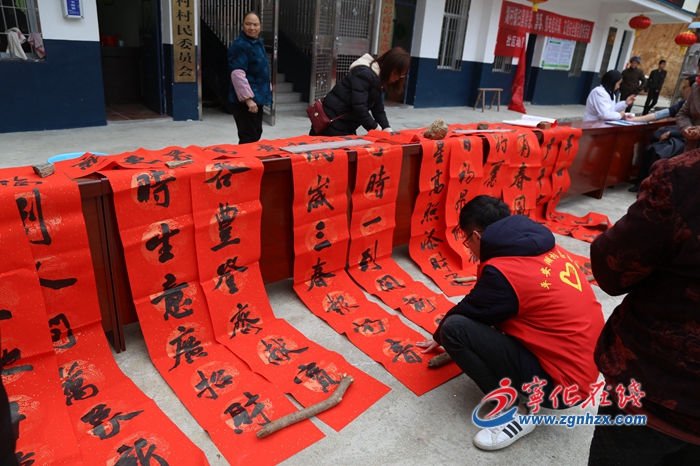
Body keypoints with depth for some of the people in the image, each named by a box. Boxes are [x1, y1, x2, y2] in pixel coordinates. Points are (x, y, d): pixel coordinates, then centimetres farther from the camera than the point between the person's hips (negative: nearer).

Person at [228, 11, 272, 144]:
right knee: (248, 139, -7)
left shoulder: (258, 43, 14)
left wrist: (267, 89, 24)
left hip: (257, 97, 10)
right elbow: (237, 74, -24)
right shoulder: (240, 45, -16)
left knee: (256, 135, 18)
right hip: (245, 100, -10)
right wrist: (248, 99, -27)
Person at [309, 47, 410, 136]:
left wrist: (387, 129, -6)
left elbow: (378, 109, 7)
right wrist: (375, 128, -21)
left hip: (346, 127, 10)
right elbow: (359, 107, -29)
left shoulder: (377, 77, 11)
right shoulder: (365, 74, -20)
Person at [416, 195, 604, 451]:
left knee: (454, 328, -16)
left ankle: (513, 412, -5)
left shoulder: (502, 271, -21)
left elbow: (468, 313, -4)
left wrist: (439, 337, 16)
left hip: (560, 381, -8)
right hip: (580, 366, 8)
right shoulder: (545, 247, 2)